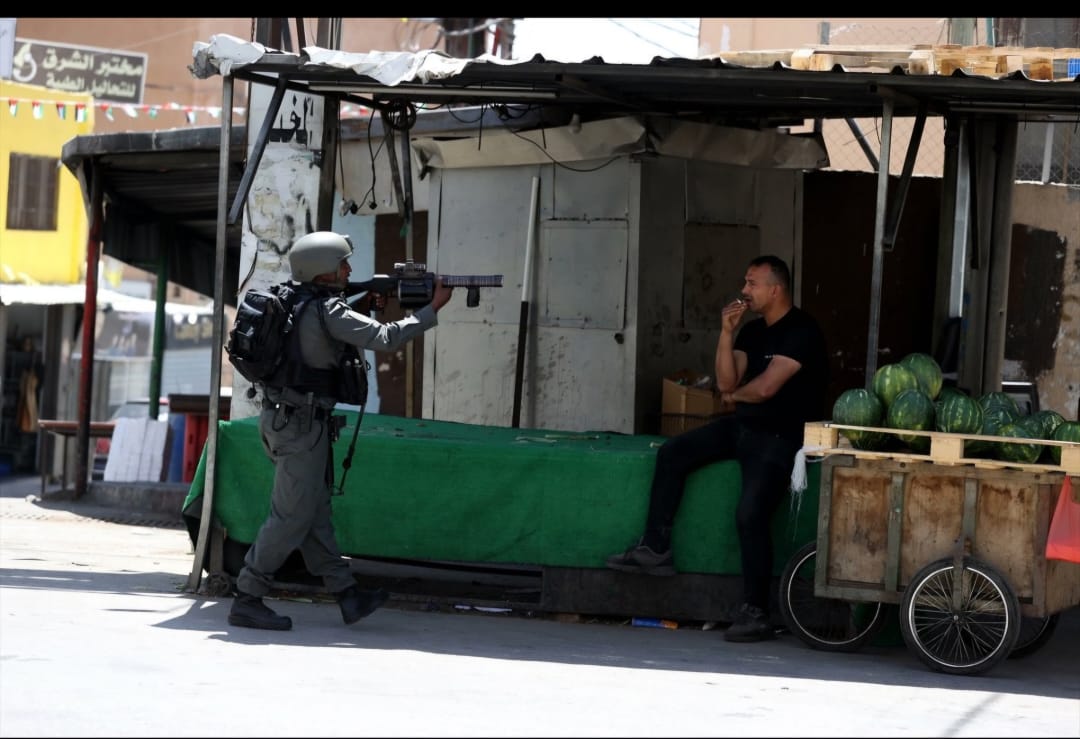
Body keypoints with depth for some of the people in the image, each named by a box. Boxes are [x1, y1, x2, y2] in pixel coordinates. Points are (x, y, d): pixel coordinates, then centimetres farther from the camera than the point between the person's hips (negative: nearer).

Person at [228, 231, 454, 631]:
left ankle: (347, 594, 16)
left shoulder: (298, 303, 10)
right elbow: (384, 338, -21)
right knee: (292, 516, -4)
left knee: (315, 512, 11)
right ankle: (246, 601, -1)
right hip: (301, 423, -10)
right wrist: (433, 308, -13)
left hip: (285, 419, 10)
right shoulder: (328, 310, -16)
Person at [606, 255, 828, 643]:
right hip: (742, 425, 9)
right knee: (671, 453, -3)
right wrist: (726, 332, -6)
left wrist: (733, 395, 0)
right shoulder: (752, 331, 12)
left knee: (750, 513, -23)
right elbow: (726, 382, 3)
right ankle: (655, 548, 1)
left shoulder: (802, 331, -14)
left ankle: (755, 613, -18)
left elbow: (766, 387, -21)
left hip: (779, 436, -9)